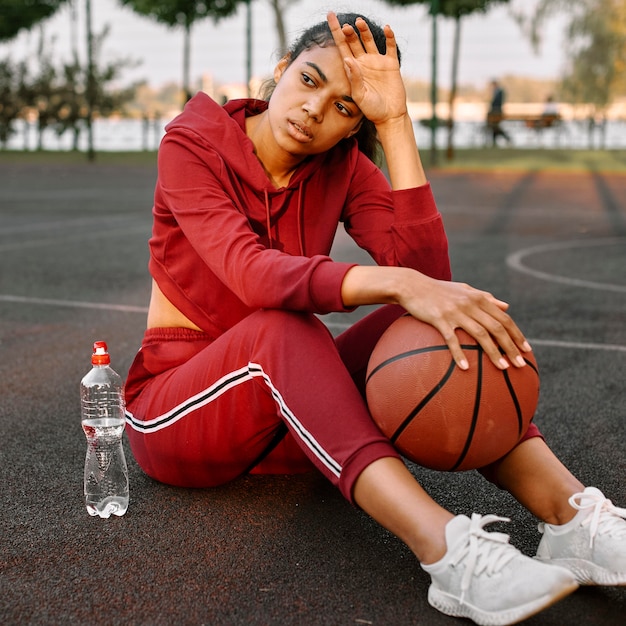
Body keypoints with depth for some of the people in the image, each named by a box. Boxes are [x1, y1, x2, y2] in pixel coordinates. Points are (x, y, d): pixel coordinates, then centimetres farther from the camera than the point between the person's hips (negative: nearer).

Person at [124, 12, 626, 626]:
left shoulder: (342, 167, 1)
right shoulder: (193, 143, -11)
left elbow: (426, 269, -17)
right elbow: (252, 273, -31)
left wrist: (395, 123, -18)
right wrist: (397, 283, -45)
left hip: (287, 418, 4)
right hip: (172, 411, -4)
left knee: (421, 324, -21)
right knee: (283, 328, -36)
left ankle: (571, 515, -36)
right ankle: (448, 552, -50)